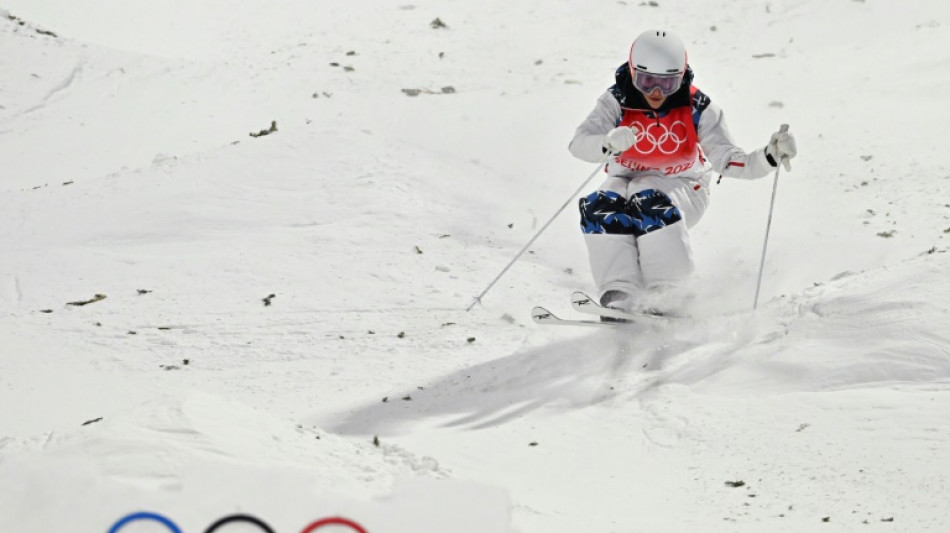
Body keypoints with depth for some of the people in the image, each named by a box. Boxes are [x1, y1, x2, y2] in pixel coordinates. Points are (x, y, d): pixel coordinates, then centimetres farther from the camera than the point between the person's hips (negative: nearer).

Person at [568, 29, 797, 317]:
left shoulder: (697, 108, -16)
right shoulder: (617, 102, -17)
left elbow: (728, 160, -21)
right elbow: (578, 144, -30)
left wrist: (769, 157, -40)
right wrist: (609, 143, -54)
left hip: (682, 187, -2)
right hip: (627, 180, 2)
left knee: (649, 200, -35)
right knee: (599, 207, -30)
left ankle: (667, 292, -31)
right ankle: (619, 292, -31)